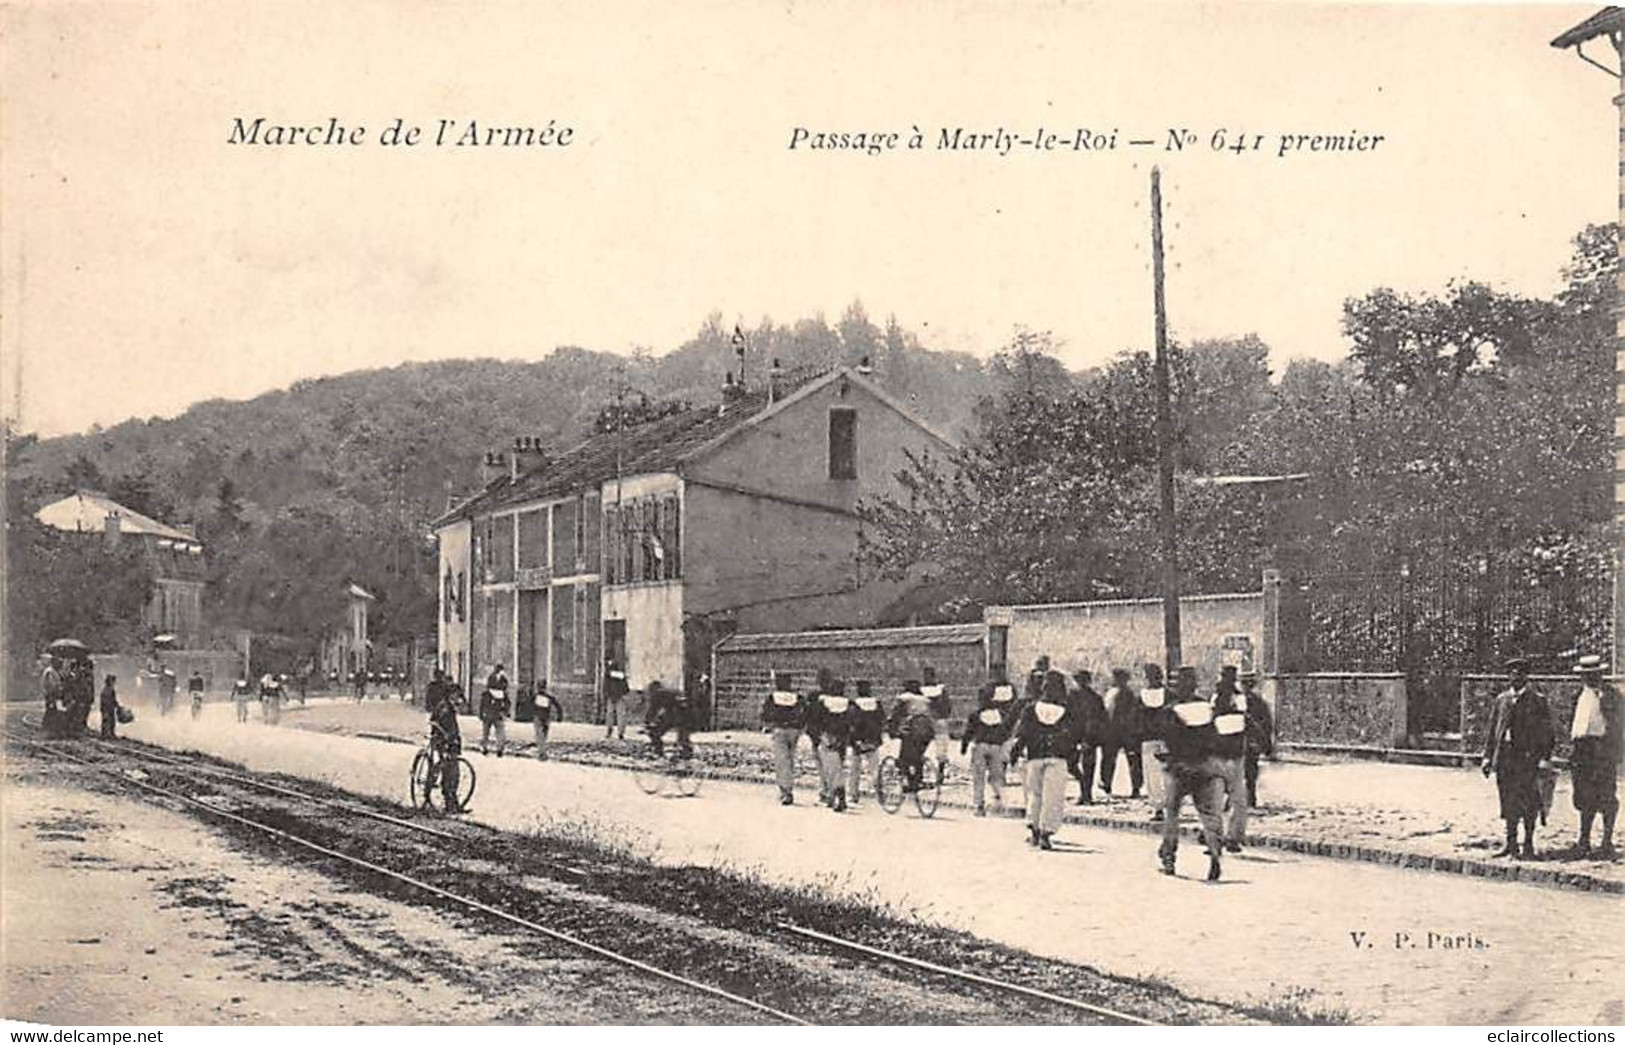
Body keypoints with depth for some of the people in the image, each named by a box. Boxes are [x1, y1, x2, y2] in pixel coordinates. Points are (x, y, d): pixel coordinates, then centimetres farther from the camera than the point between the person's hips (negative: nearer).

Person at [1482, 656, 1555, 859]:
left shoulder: (1537, 700, 1)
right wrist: (1488, 756, 9)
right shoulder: (1502, 699, 13)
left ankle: (1528, 844, 6)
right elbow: (1493, 730, 15)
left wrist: (1544, 758, -10)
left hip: (1528, 758, -4)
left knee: (1528, 803, -3)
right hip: (1504, 757, 4)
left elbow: (1546, 733, -1)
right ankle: (1511, 843, 14)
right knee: (1508, 802, 7)